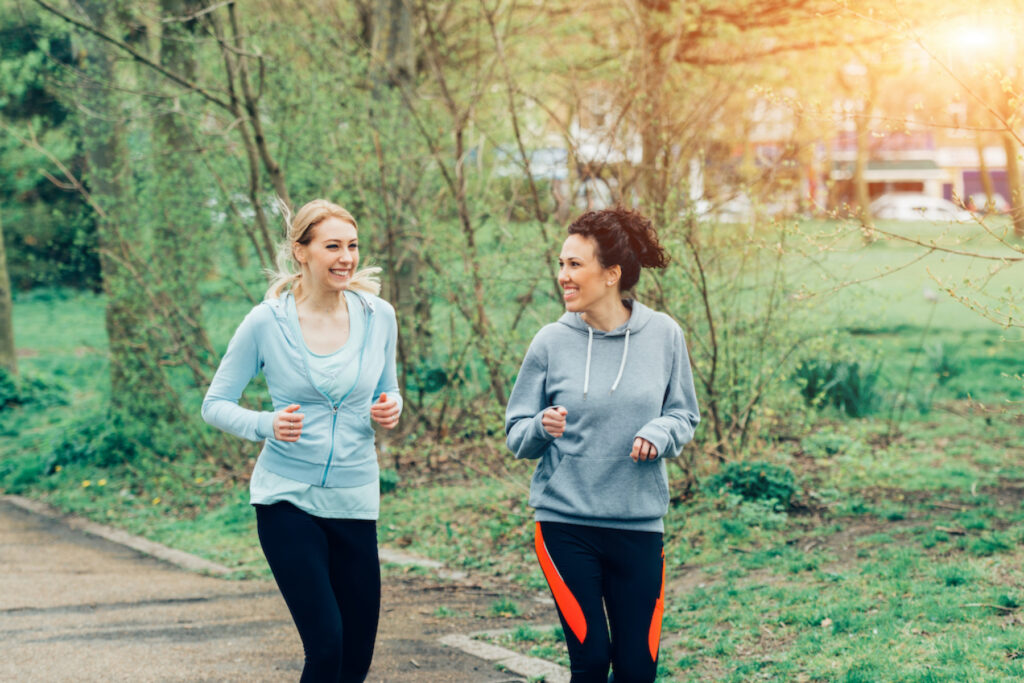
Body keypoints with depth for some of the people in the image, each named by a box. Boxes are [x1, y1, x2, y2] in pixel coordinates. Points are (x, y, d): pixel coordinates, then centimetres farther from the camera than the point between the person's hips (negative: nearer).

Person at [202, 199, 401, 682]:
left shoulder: (378, 317, 2)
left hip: (355, 500, 4)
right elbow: (215, 405, 0)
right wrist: (266, 425, -19)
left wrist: (390, 409, -7)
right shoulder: (266, 322, -7)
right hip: (288, 498, -4)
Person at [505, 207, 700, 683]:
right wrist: (543, 428, -18)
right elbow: (517, 434, 4)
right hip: (565, 523, -1)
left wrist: (660, 433, -13)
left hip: (639, 524, 1)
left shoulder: (663, 335, -1)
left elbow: (684, 416, 9)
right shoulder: (551, 342, -3)